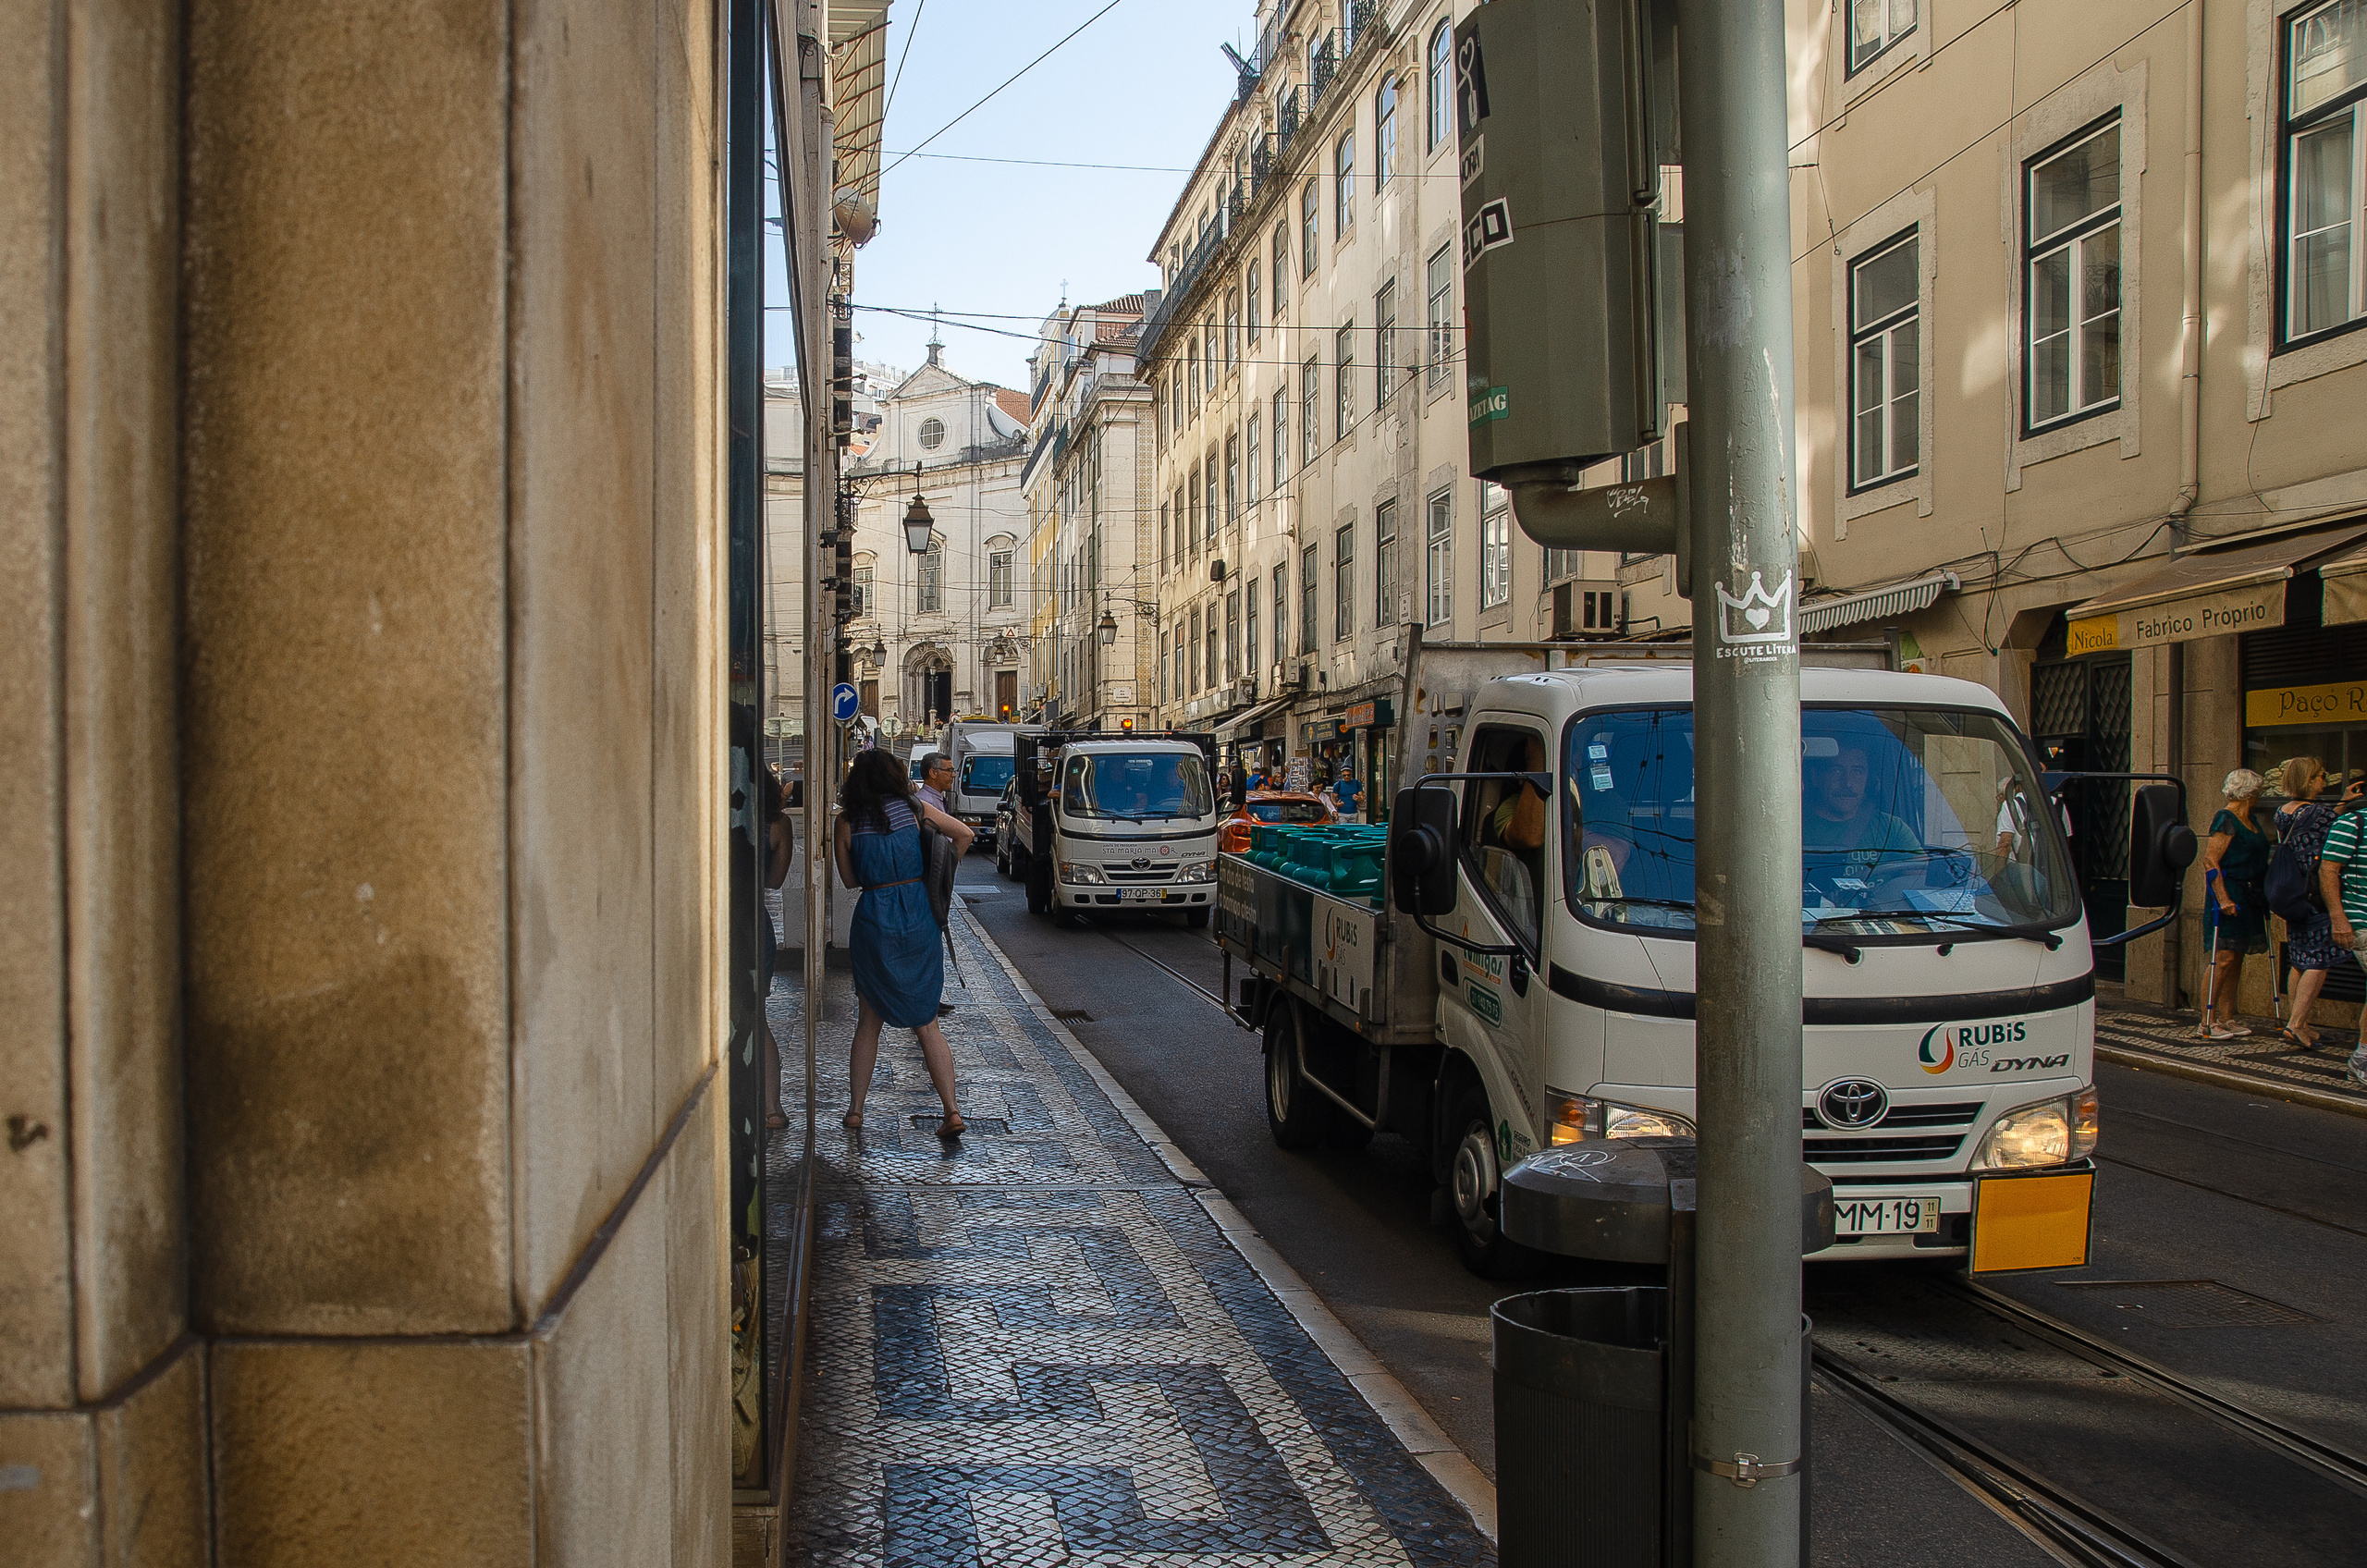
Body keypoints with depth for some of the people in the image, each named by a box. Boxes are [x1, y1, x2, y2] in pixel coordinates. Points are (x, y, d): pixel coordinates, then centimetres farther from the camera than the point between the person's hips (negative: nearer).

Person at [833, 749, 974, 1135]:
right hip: (919, 918, 1)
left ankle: (855, 1108, 16)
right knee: (926, 1024, 6)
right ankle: (951, 1112, -1)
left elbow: (849, 878, 7)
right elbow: (964, 834, 5)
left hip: (873, 919, -1)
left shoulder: (848, 821, 0)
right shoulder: (914, 809, 1)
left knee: (869, 1020, 15)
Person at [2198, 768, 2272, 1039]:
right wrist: (2223, 898, -23)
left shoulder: (2250, 820, 16)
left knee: (2236, 960, 9)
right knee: (2224, 958, -11)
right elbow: (2210, 861, -17)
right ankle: (2207, 1023, -9)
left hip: (2249, 898, 9)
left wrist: (2263, 896, 19)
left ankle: (2227, 1019, 14)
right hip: (2229, 893, -9)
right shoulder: (2226, 820, -11)